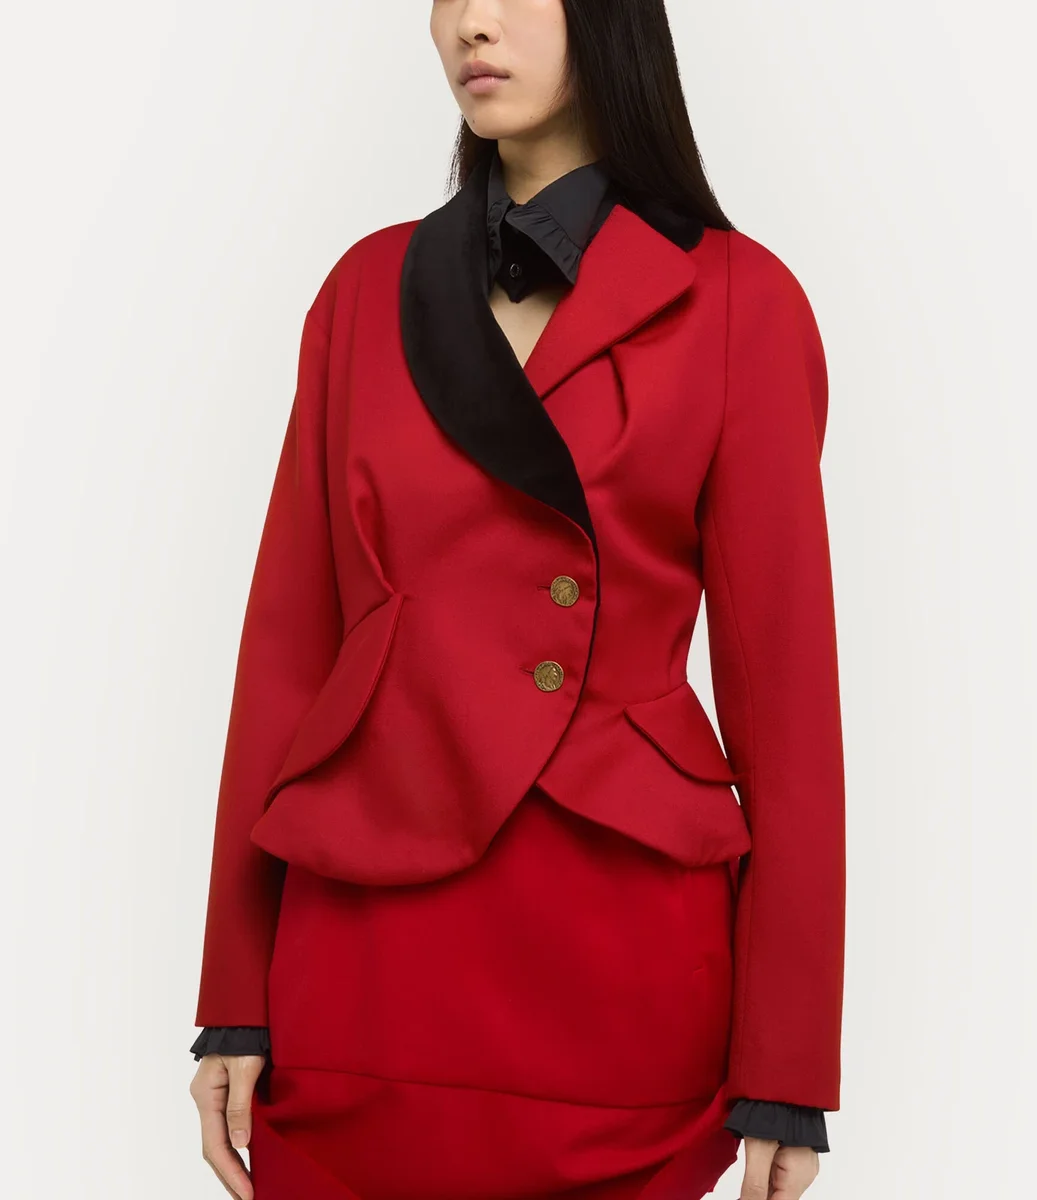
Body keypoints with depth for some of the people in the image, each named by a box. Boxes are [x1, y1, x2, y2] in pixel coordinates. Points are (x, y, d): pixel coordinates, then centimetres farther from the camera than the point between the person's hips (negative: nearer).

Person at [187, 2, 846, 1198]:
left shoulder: (733, 298, -3)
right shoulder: (370, 287, 8)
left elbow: (780, 673, -4)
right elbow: (289, 638, 6)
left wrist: (785, 1072, -6)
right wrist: (235, 999, 3)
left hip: (619, 954, -3)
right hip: (366, 938, 3)